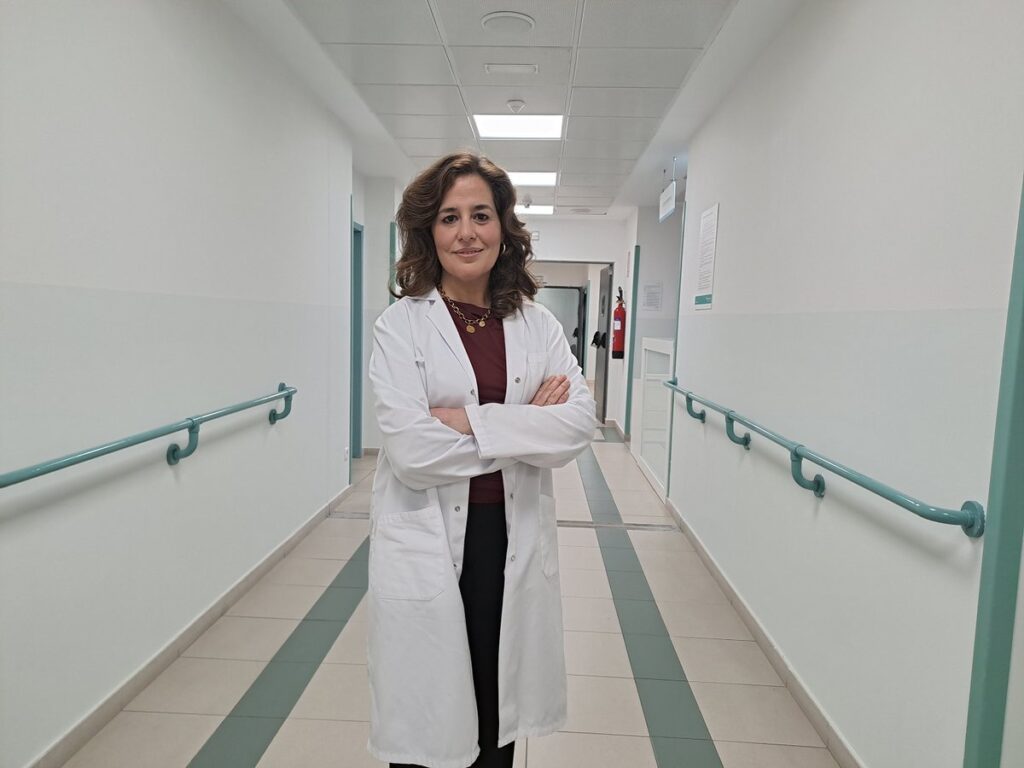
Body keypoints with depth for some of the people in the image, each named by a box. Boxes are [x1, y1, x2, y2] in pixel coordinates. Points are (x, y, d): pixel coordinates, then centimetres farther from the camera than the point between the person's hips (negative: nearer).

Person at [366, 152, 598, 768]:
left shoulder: (538, 325, 4)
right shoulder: (402, 324, -6)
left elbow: (581, 423, -8)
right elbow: (411, 449, -18)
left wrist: (469, 420, -17)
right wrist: (526, 426, -12)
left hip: (515, 546, 3)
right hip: (426, 550, -2)